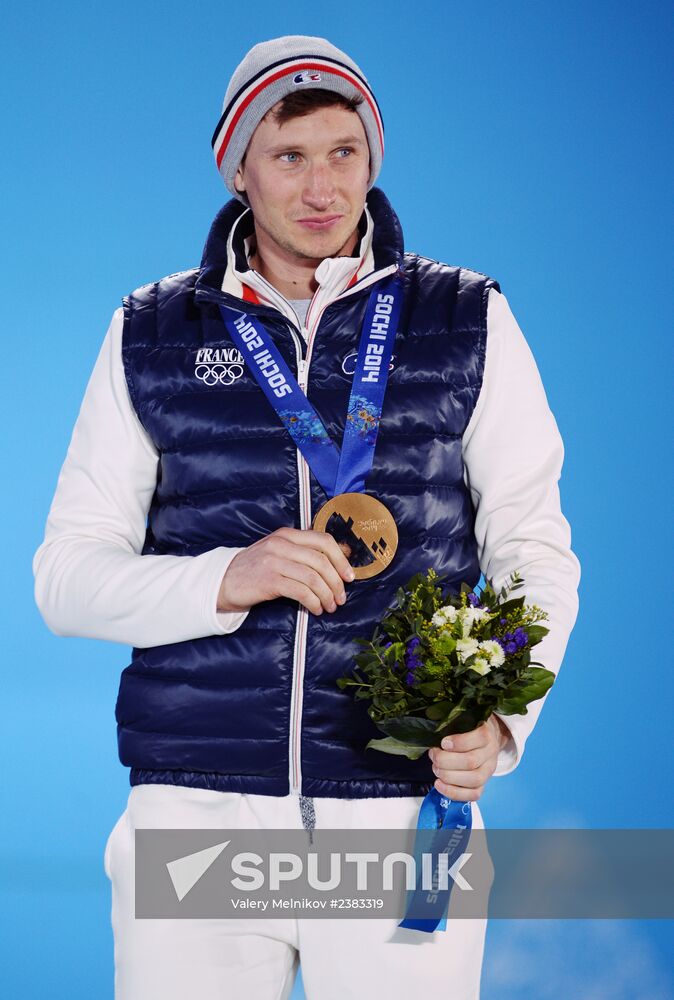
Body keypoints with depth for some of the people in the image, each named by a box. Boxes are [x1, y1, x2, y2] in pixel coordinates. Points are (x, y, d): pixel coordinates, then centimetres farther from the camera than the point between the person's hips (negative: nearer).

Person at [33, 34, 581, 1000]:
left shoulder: (469, 324, 7)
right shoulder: (151, 335, 8)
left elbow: (536, 554, 6)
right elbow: (67, 575, 5)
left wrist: (497, 716, -13)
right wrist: (227, 579, -14)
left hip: (402, 808, 0)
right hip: (196, 806, 1)